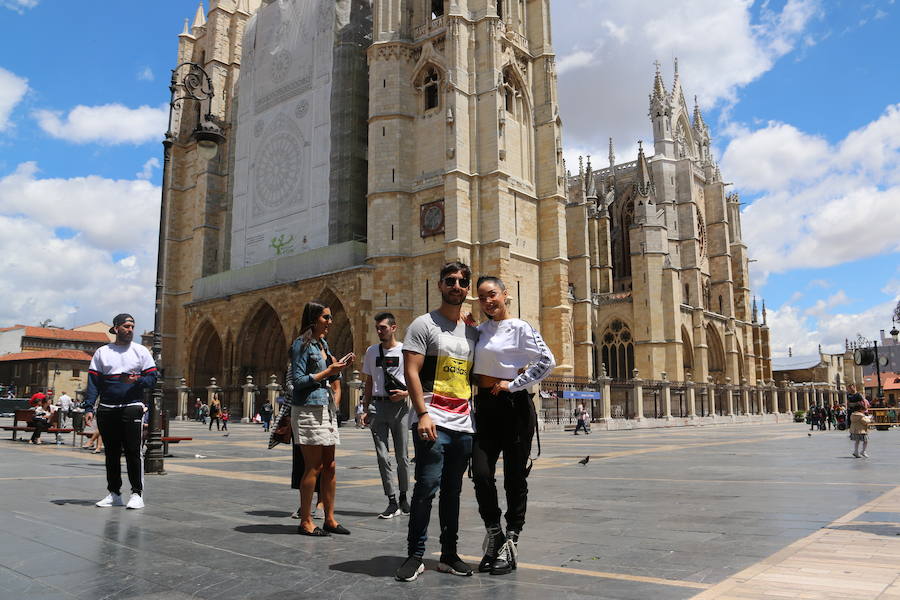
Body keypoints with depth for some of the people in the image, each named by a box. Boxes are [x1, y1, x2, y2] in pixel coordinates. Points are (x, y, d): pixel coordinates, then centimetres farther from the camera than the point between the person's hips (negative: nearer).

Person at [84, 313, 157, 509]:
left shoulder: (141, 351, 7)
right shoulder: (102, 352, 10)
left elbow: (152, 378, 4)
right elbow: (93, 382, 6)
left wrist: (138, 381, -17)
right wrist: (89, 408, -3)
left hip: (132, 408, -2)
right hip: (107, 410, 2)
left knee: (132, 451, -6)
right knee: (112, 452, 9)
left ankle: (137, 494, 1)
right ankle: (114, 493, 19)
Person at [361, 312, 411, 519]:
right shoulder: (371, 351, 13)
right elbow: (369, 383, 17)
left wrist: (406, 393, -14)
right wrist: (365, 409, 11)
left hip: (399, 405, -3)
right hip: (377, 406, 3)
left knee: (402, 456, 5)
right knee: (383, 456, -3)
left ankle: (403, 497, 21)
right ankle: (392, 502, 2)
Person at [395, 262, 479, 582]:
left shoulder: (472, 332, 16)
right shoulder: (424, 324, 0)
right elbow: (411, 372, -8)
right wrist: (423, 414, -18)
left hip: (464, 424, 6)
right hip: (433, 423, -5)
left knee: (453, 491, 11)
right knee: (426, 487, -7)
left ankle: (449, 555, 20)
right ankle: (415, 556, 7)